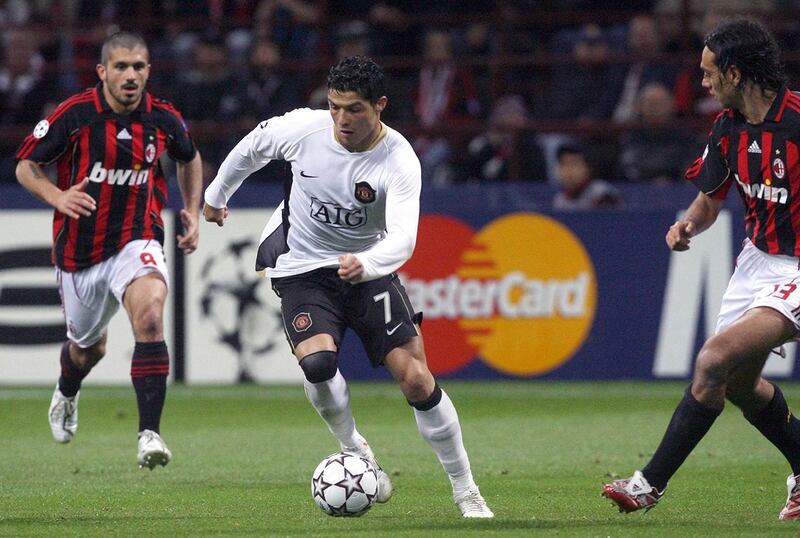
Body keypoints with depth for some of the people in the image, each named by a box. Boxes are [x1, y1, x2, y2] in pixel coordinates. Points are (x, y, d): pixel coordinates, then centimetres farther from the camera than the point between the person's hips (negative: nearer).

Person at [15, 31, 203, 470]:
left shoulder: (164, 119, -5)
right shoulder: (74, 114, -13)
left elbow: (189, 158, 18)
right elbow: (25, 166, -4)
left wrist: (193, 212, 8)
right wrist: (57, 196, -23)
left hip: (136, 241, 0)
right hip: (78, 248, 0)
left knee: (150, 317, -29)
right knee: (88, 346, 18)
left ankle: (149, 433, -30)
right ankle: (66, 394, 56)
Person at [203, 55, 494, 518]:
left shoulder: (400, 162, -22)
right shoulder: (303, 127, -16)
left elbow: (403, 237, -35)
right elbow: (252, 148, 7)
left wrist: (367, 264, -56)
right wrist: (216, 196, 21)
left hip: (369, 269, -1)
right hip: (303, 269, 1)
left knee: (416, 379, -10)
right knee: (318, 361, -27)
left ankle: (466, 492, 4)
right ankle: (354, 449, 2)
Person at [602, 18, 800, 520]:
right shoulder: (729, 126, 1)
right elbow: (710, 198, 15)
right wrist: (689, 224, -7)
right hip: (758, 258, 9)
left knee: (715, 359, -20)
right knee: (740, 383, 16)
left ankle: (652, 483, -14)